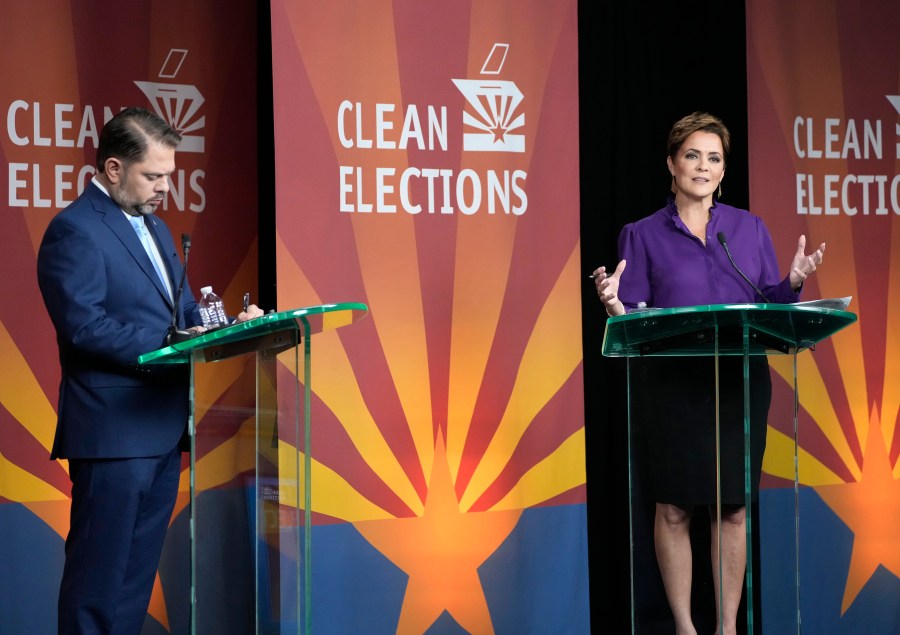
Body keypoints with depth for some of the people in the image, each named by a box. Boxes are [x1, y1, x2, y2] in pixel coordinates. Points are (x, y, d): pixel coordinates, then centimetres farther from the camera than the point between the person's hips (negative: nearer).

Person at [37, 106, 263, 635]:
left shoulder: (154, 226, 18)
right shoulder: (75, 230, -11)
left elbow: (183, 307, 21)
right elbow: (84, 325, -20)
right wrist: (171, 345, -24)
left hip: (163, 426, 9)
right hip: (114, 430, -9)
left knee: (139, 571, 13)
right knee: (100, 574, -3)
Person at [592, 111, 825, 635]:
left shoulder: (751, 228, 11)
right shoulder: (643, 235, 3)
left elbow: (771, 306, 10)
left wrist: (794, 282, -9)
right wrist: (615, 304, -22)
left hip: (741, 382, 2)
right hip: (671, 386, -2)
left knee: (734, 508, 3)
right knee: (674, 508, 2)